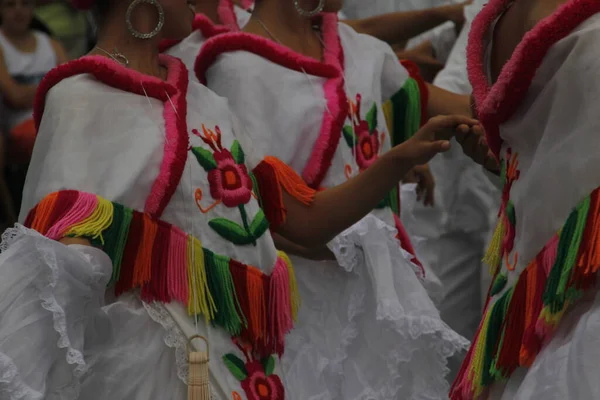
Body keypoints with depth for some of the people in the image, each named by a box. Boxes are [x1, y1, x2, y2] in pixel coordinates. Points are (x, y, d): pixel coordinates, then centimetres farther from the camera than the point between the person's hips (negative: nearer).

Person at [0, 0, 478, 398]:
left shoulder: (201, 99, 13)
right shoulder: (82, 99, -9)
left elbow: (304, 219, 12)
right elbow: (66, 259, -20)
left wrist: (404, 157, 3)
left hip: (251, 360, 7)